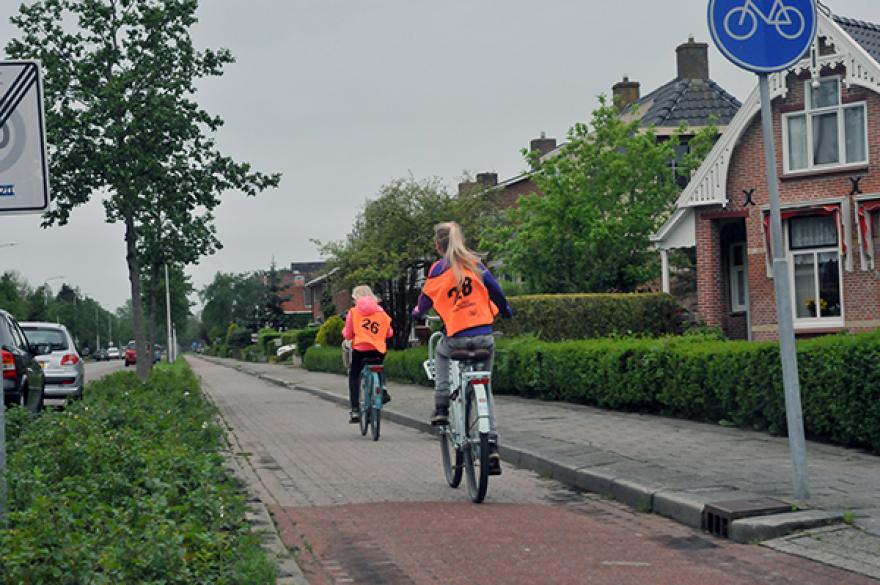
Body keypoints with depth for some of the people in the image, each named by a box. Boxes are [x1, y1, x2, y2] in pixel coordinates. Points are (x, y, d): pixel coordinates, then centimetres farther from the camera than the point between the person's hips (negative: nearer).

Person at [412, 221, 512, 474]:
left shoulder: (438, 269, 0)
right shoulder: (475, 264, 4)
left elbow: (426, 297, 12)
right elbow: (495, 289, 7)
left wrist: (418, 314, 33)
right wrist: (506, 311, 25)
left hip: (457, 338, -2)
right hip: (485, 337, 2)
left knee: (440, 355, 34)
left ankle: (441, 408, 16)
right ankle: (492, 446, 3)